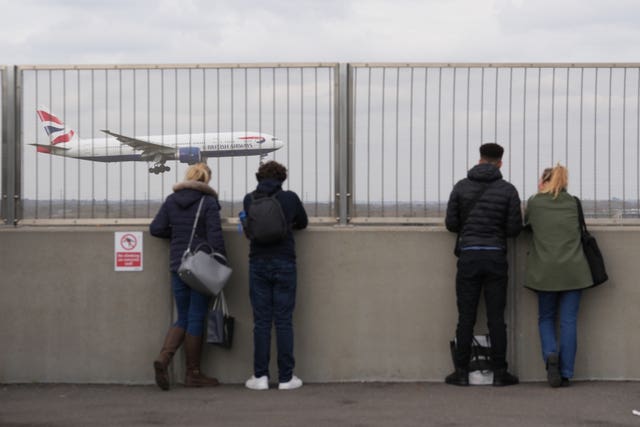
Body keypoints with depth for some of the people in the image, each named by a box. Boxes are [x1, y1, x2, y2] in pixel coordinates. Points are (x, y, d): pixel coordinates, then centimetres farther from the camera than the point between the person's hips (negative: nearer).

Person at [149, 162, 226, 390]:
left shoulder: (171, 200, 7)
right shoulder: (208, 202, -8)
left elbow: (156, 228, 6)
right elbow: (215, 236, -13)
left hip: (177, 266, 5)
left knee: (183, 318, 13)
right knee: (196, 319, 3)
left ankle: (163, 357, -9)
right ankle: (193, 374, 9)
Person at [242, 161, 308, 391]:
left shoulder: (249, 199, 3)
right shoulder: (290, 198, 0)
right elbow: (303, 223, 17)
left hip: (258, 264, 1)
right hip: (284, 263, -1)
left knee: (261, 321, 5)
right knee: (283, 321, 2)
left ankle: (260, 376, 5)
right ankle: (286, 377, 4)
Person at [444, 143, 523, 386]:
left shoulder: (461, 187, 2)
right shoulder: (508, 190, -1)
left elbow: (451, 224, 2)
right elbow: (514, 229, -3)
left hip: (468, 256, 0)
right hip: (496, 257, 0)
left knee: (466, 317, 4)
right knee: (496, 318, 4)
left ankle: (461, 372, 5)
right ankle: (499, 373, 6)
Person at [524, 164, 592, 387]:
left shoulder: (534, 202, 3)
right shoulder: (573, 203, 9)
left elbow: (526, 224, 19)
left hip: (545, 272, -1)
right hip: (573, 270, 1)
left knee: (546, 318, 14)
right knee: (568, 321, 4)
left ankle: (550, 353, -13)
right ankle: (566, 373, 1)